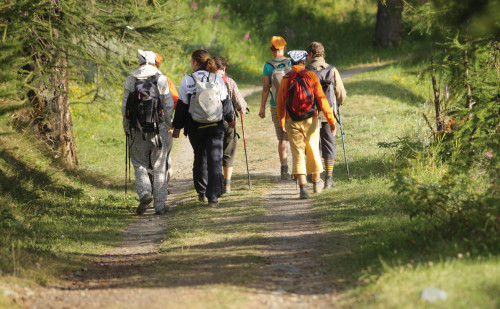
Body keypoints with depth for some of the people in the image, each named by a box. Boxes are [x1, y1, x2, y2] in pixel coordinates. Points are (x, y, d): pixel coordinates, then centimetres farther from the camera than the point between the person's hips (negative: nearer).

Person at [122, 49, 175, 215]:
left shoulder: (130, 80, 1)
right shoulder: (161, 79, -2)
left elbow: (125, 107, 2)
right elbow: (169, 105, -4)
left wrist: (126, 128, 13)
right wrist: (168, 124, 9)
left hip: (137, 131, 0)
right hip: (158, 128, 0)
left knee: (140, 165, 12)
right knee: (159, 167, 7)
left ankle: (145, 193, -13)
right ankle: (160, 204, 9)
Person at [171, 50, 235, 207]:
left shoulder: (187, 80, -6)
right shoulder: (217, 79, -1)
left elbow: (182, 106, -4)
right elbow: (226, 102, 6)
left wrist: (177, 127, 5)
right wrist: (230, 118, 23)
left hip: (195, 127, 0)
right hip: (216, 126, 0)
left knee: (200, 158, 18)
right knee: (215, 160, -1)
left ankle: (201, 192, 25)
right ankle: (213, 197, -9)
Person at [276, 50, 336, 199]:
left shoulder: (285, 79, 0)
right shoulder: (311, 75, -4)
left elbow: (280, 103, 5)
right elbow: (321, 99, -9)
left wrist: (282, 123, 19)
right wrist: (331, 120, -7)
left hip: (292, 122, 0)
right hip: (310, 120, 0)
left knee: (297, 154, 0)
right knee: (313, 151, 17)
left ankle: (303, 186, -14)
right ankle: (316, 181, 34)